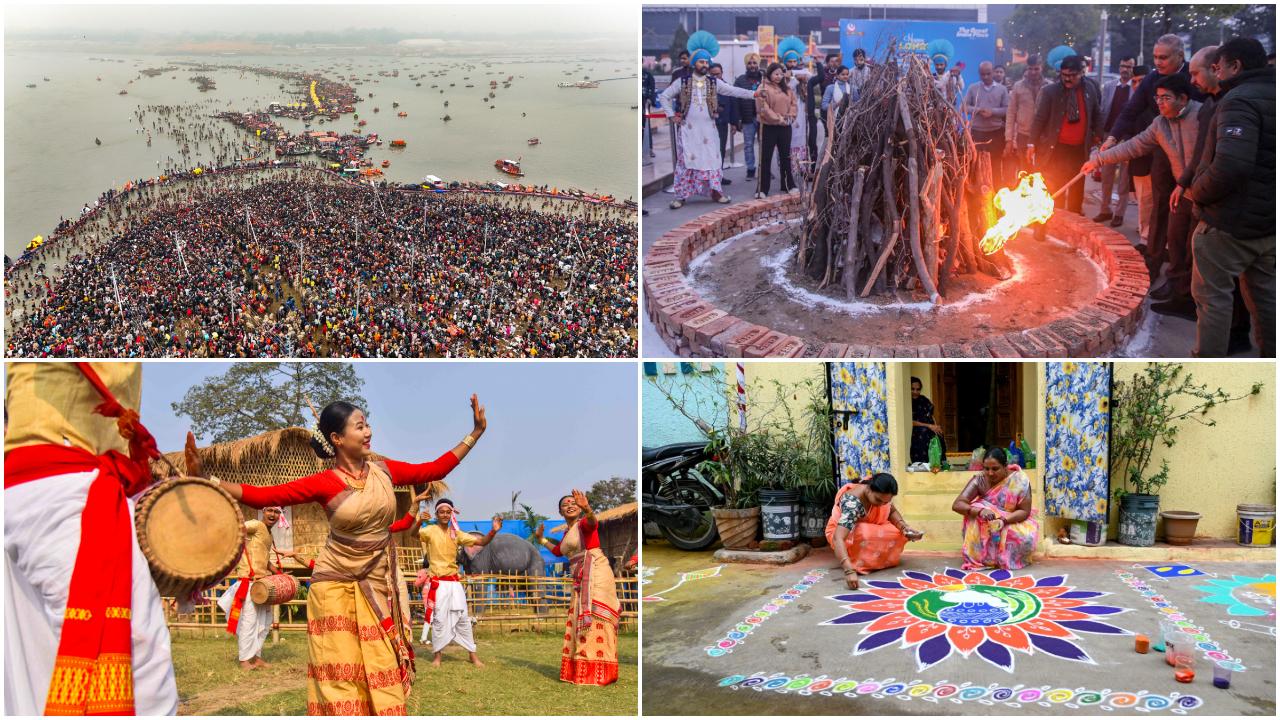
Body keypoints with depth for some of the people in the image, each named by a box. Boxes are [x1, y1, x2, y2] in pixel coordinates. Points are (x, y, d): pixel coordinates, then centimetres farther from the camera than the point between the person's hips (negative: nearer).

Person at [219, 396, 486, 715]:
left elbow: (434, 469, 9)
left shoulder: (384, 471, 0)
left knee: (381, 671, 5)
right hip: (337, 588, -3)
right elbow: (261, 496, -17)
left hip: (378, 587, 3)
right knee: (340, 674, 0)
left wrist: (475, 433, 7)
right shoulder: (324, 483, -12)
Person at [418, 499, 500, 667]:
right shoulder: (430, 530, -5)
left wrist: (493, 531, -16)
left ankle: (472, 654, 15)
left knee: (463, 618, 7)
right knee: (440, 620, -1)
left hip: (454, 582, 4)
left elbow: (481, 542, 2)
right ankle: (437, 655, 13)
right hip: (437, 582, -4)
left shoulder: (456, 533, 7)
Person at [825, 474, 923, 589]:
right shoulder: (853, 503, -40)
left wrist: (904, 527, -23)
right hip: (843, 532, -7)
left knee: (900, 533, -14)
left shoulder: (881, 494, -21)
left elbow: (892, 512, -1)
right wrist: (849, 570, -60)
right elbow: (838, 538, -48)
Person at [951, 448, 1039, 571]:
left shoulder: (1020, 480, -20)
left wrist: (1003, 520, -38)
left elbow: (1025, 511, -19)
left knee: (1026, 538, -32)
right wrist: (980, 511, -44)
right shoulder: (979, 480, -18)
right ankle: (981, 557, -15)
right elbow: (957, 505, -25)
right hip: (986, 529, 1)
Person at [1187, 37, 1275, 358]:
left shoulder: (1240, 100, -18)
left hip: (1230, 223, -9)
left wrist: (1198, 192, -15)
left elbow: (1230, 166, -31)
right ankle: (1269, 354, 25)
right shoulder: (1268, 96, 11)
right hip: (1268, 223, 9)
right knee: (1264, 295, 17)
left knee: (1212, 293, 2)